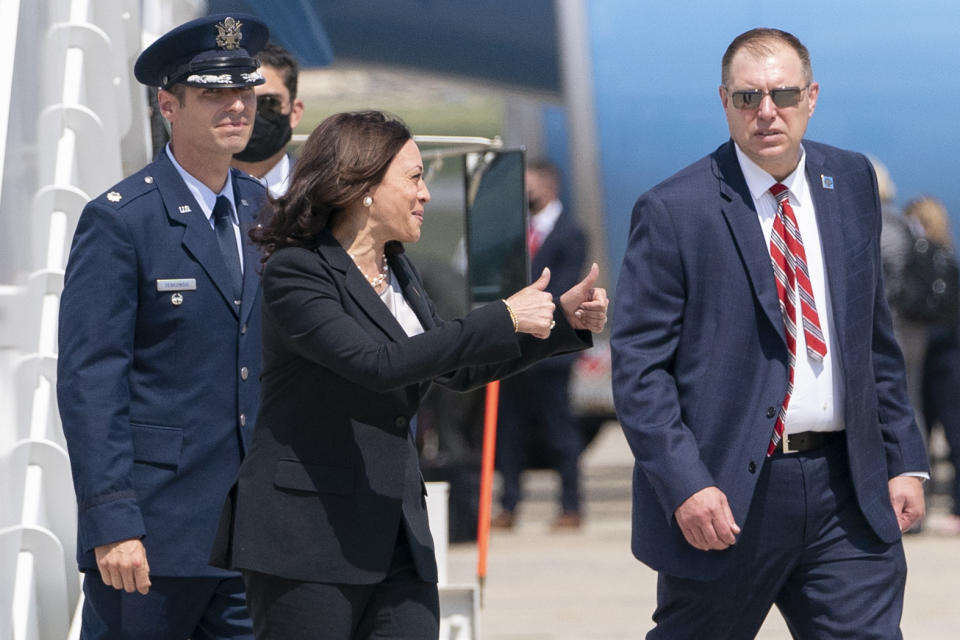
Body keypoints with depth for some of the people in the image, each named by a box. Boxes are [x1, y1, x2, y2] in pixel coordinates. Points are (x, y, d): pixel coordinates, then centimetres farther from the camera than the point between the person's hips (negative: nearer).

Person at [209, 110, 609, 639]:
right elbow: (377, 363, -23)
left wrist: (565, 321, 18)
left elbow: (456, 369, 26)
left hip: (396, 535, 8)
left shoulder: (397, 273, 16)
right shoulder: (295, 272, -11)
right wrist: (503, 320, -20)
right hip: (310, 532, -8)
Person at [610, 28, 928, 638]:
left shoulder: (852, 182, 10)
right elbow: (638, 366, -9)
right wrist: (684, 485, -18)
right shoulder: (673, 212, -7)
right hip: (726, 496, -4)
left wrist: (905, 458, 11)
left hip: (846, 492, 4)